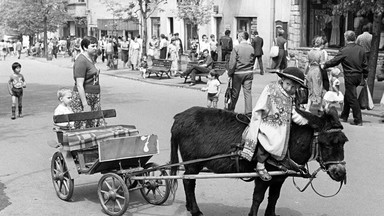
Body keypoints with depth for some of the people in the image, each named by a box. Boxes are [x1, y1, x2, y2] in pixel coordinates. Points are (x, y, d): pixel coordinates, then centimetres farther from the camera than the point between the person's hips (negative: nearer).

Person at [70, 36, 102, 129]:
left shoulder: (92, 58, 13)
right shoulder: (81, 61, -16)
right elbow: (79, 85, -20)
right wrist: (85, 105, -23)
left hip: (94, 96, 9)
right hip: (83, 97, -9)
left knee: (96, 126, 6)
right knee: (82, 128, -6)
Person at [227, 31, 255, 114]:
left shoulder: (236, 48, -12)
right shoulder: (251, 48, 1)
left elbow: (232, 62, -12)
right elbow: (253, 61, 9)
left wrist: (230, 73, -3)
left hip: (238, 73, -3)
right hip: (249, 73, 3)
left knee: (235, 93, 9)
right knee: (248, 92, 4)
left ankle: (230, 110, 25)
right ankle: (248, 111, 0)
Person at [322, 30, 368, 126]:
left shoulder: (344, 50, -14)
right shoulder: (361, 49, 3)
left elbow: (334, 61, -8)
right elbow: (365, 65, 8)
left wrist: (324, 65, 7)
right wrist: (365, 76, 18)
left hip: (350, 77, -7)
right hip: (359, 76, 7)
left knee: (352, 98, -1)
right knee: (347, 96, 20)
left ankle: (358, 120, -1)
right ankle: (344, 116, 31)